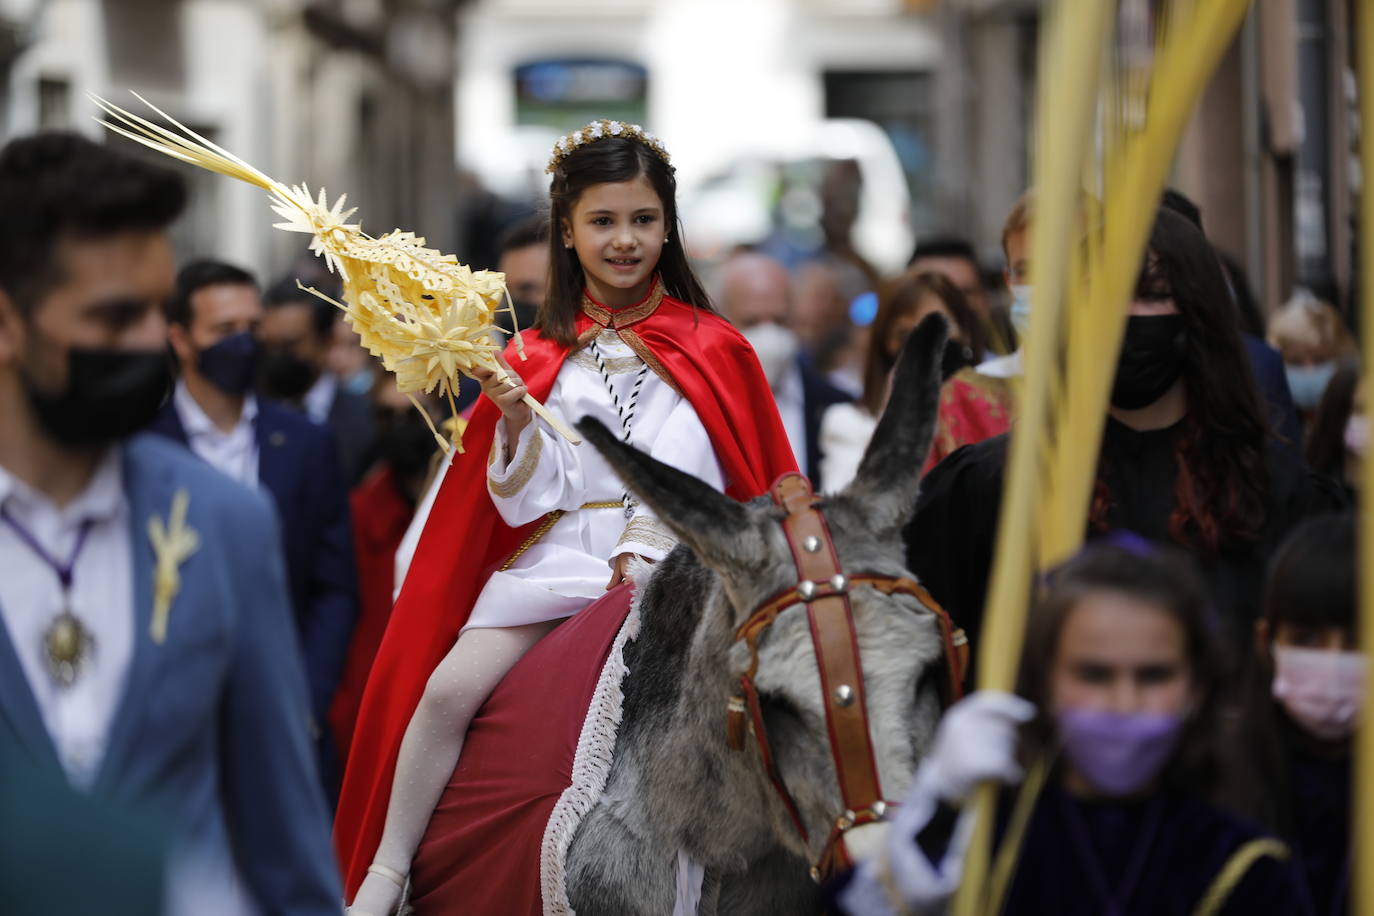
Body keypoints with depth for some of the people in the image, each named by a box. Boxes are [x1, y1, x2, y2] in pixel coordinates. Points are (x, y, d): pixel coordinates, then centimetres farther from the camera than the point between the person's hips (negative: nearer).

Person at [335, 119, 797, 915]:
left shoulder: (714, 351, 7)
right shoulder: (538, 358, 12)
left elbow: (756, 491, 4)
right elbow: (526, 502, 8)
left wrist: (648, 553, -10)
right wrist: (516, 420, -11)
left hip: (671, 564, -2)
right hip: (555, 561, 2)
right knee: (448, 689, -17)